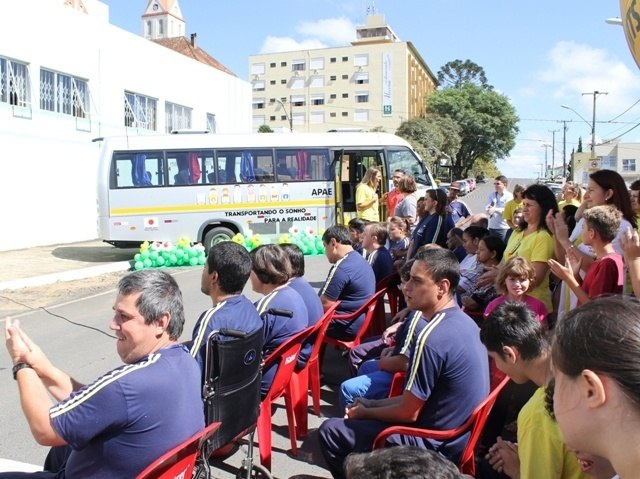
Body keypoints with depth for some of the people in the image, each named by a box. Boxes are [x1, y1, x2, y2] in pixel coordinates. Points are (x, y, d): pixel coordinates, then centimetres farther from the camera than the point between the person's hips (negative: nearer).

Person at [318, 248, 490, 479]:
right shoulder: (463, 321, 1)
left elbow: (407, 413, -18)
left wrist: (364, 412, -1)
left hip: (435, 444, -9)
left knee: (330, 431, -3)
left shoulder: (432, 337, -27)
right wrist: (372, 403, 9)